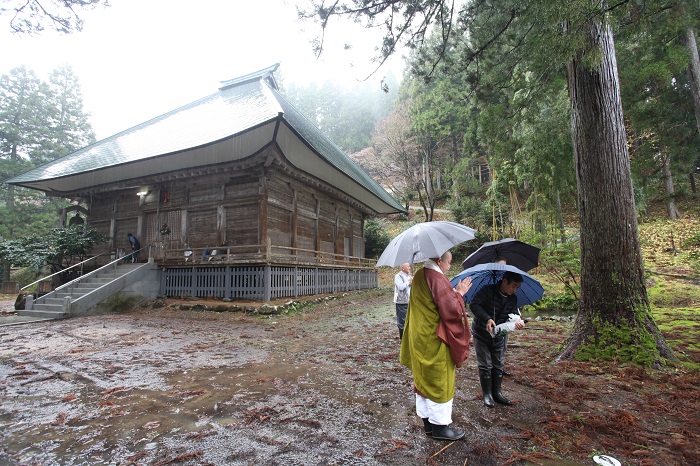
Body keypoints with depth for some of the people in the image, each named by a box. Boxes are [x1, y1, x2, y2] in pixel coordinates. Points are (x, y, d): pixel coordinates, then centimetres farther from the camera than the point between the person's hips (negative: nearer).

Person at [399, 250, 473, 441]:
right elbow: (451, 310, -22)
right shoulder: (437, 279, -23)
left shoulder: (419, 276, 5)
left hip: (419, 338, 9)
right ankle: (440, 426, 22)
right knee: (440, 381, 7)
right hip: (435, 341, -9)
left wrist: (453, 292, 13)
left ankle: (428, 421, 33)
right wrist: (459, 293, -6)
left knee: (423, 378, 17)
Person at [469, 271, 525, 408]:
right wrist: (487, 319, -42)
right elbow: (474, 304, -30)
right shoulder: (487, 291, -21)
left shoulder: (513, 299, -1)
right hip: (481, 334, -5)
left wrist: (518, 322, -29)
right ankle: (487, 395, 17)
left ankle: (497, 393, 28)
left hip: (499, 335, 6)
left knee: (498, 365, 13)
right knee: (485, 366, 2)